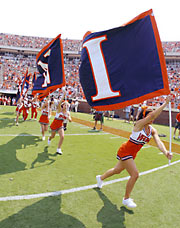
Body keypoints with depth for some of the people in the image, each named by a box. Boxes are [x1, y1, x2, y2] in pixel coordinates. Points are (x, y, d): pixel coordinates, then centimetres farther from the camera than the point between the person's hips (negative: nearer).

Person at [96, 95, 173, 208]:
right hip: (125, 151, -8)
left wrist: (165, 152, -37)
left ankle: (101, 178, 51)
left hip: (132, 154, 8)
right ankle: (126, 199, 7)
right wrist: (165, 103, -36)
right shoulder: (139, 124, -23)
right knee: (135, 174, -13)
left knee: (117, 170, 23)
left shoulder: (152, 130, -3)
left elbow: (159, 142, -19)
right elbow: (153, 115, -39)